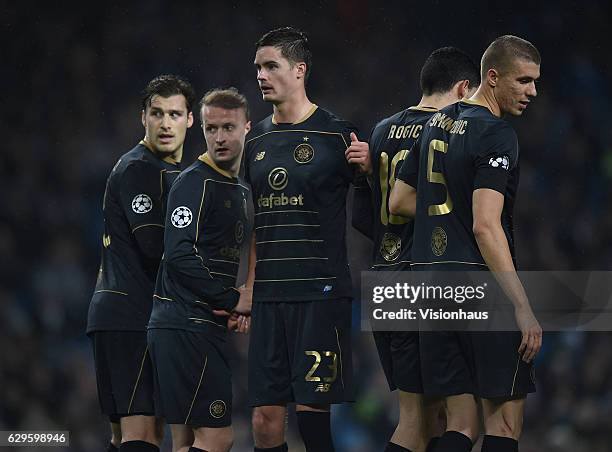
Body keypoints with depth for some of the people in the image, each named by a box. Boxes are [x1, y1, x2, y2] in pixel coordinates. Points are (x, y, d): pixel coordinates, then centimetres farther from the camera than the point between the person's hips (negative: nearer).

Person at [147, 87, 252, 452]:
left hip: (206, 326, 10)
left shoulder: (240, 189, 20)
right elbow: (181, 257, -19)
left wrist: (239, 305, 7)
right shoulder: (195, 182, -9)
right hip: (189, 324, -10)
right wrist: (234, 300, -13)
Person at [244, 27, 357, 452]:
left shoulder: (337, 135, -3)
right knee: (265, 417, 2)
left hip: (321, 291, -5)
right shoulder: (256, 141, 14)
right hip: (269, 294, 5)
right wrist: (248, 287, 13)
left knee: (311, 409, -8)